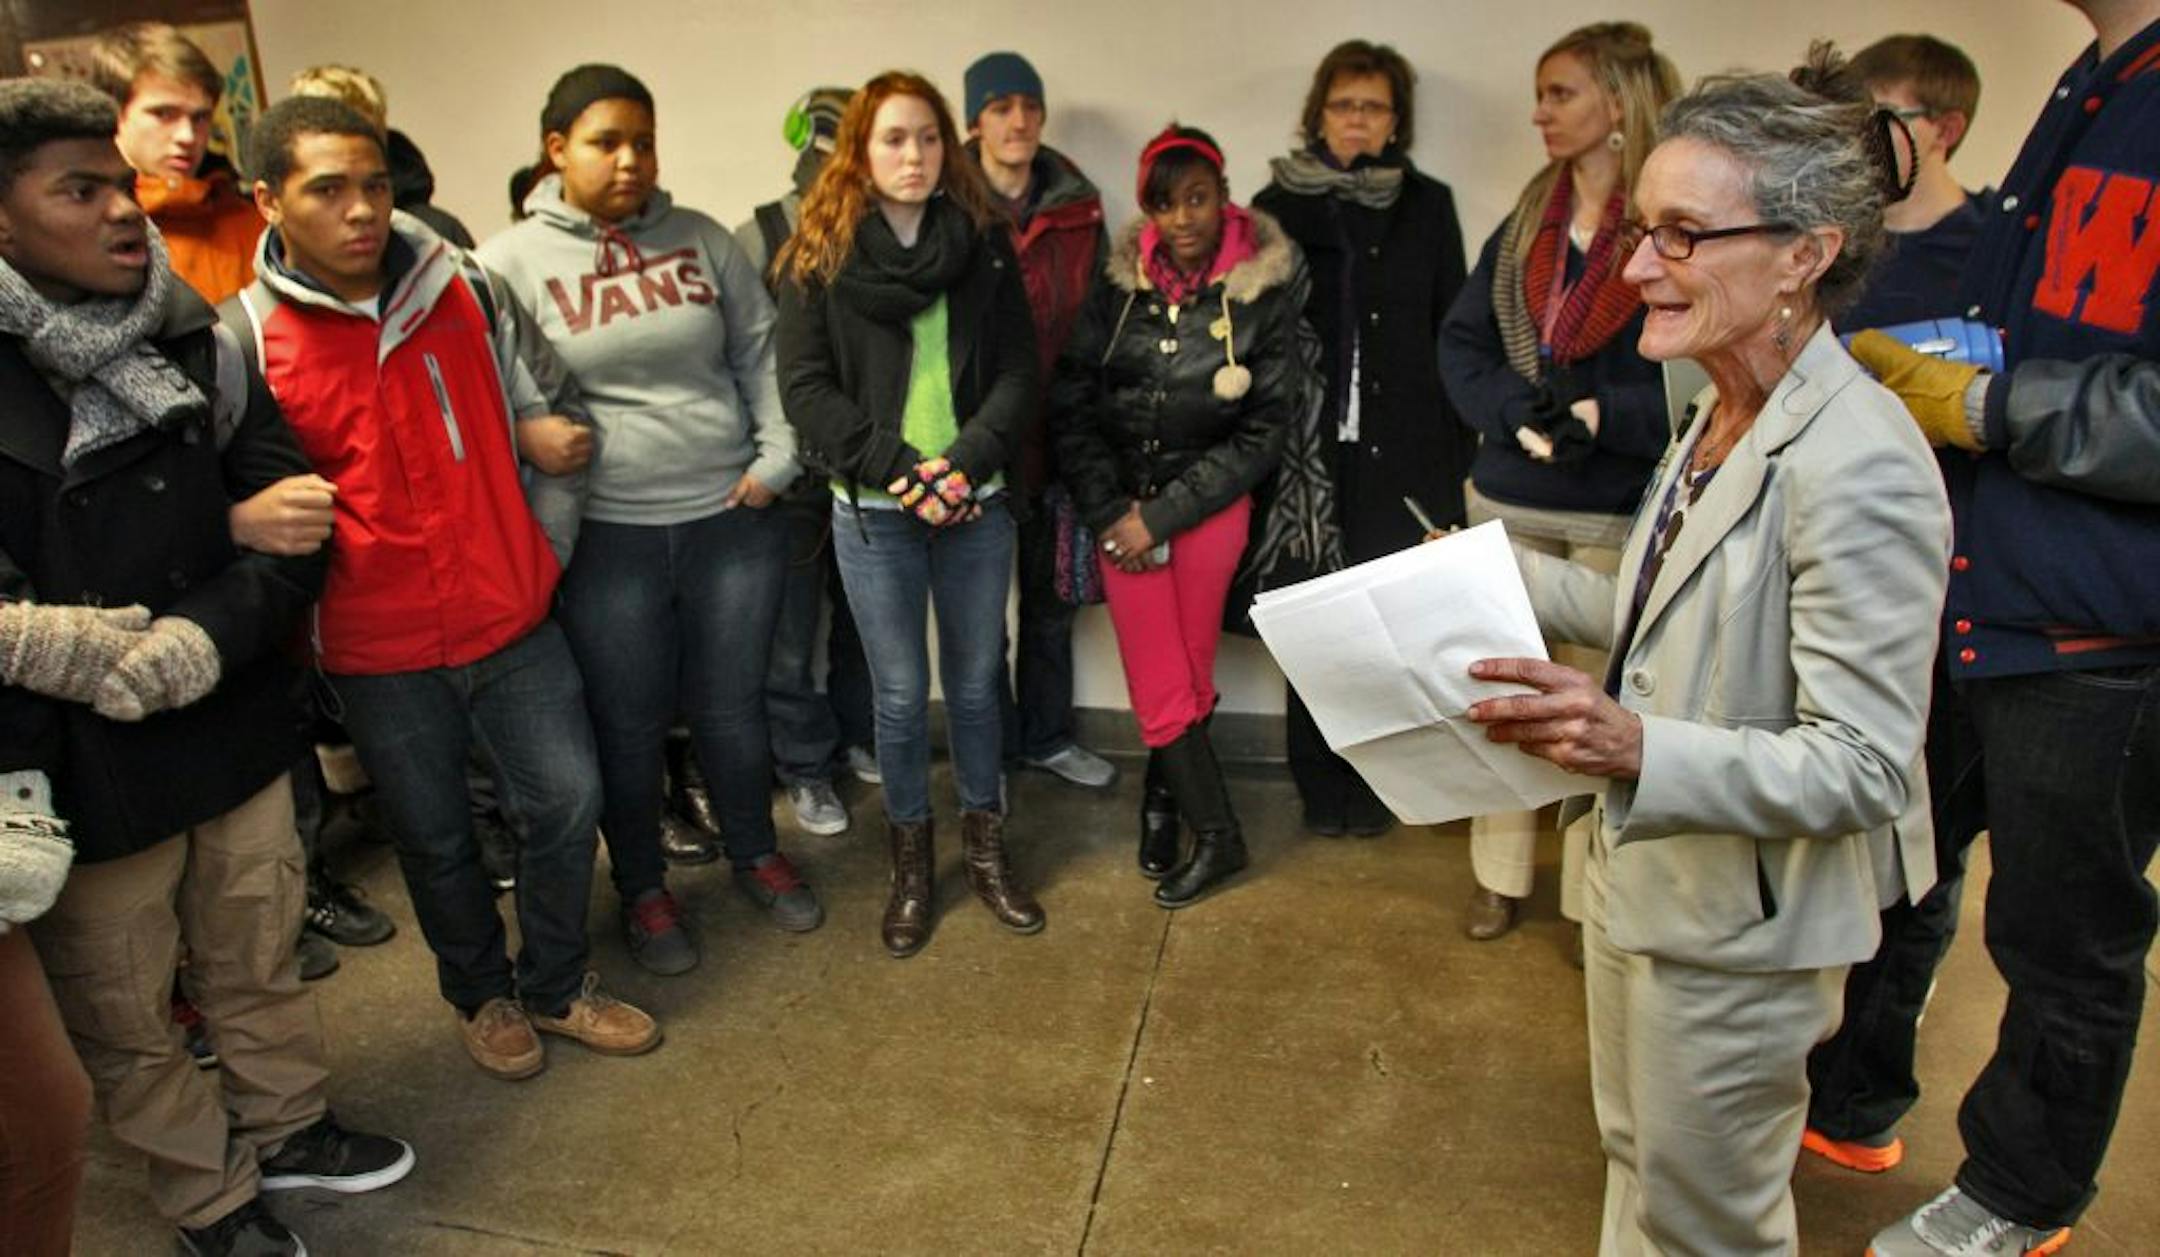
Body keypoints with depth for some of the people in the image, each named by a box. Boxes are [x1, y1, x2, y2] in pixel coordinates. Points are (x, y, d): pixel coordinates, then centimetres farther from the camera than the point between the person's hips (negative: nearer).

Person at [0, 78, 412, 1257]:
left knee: (261, 961, 21)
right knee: (125, 1017, 15)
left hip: (236, 730, 3)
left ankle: (284, 1127, 45)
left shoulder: (195, 346, 1)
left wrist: (202, 638, -15)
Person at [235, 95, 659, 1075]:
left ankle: (555, 985, 34)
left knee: (566, 801, 9)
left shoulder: (467, 292, 0)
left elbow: (555, 414, 10)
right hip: (378, 653, -2)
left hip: (513, 623, 3)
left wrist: (546, 542, 4)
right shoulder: (241, 341, -9)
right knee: (435, 838, 14)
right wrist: (299, 615, -12)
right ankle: (481, 994, 40)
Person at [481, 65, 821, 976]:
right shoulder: (511, 263, -3)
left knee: (732, 706, 15)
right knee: (629, 724, 11)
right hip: (609, 537, -2)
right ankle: (642, 888, 33)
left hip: (732, 518, 2)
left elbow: (761, 355, 9)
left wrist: (776, 456, -1)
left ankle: (756, 855, 38)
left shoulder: (701, 239, 5)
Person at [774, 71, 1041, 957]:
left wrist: (968, 461, -14)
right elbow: (805, 386, -5)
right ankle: (911, 863, 25)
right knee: (901, 695, 6)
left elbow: (1018, 368, 1)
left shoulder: (984, 243, 5)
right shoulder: (818, 253, 0)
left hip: (976, 505, 2)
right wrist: (899, 469, -15)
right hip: (873, 513, -2)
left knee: (976, 684, 12)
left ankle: (984, 848, 30)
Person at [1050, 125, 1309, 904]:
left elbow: (1263, 431, -6)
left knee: (1187, 675, 4)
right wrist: (1109, 510, -7)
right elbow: (1071, 404, 2)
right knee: (1159, 684, 1)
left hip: (1210, 505, -2)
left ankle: (1164, 805, 26)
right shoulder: (1120, 285, 0)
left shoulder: (1268, 291, -6)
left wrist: (1163, 515, -10)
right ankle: (1216, 834, 18)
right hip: (1120, 508, 2)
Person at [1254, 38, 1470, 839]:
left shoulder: (1429, 205, 7)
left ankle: (1372, 779, 17)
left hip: (1403, 452, 0)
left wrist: (1459, 446, 1)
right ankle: (1320, 782, 17)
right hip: (1309, 451, 0)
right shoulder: (1278, 206, 6)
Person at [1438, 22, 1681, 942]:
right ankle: (1500, 877, 29)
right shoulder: (1525, 225, 7)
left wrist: (1604, 415, -23)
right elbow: (1461, 344, 3)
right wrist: (1520, 410, -13)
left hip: (1621, 511, -5)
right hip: (1508, 499, 5)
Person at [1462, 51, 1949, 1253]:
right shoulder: (1723, 415, 1)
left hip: (1742, 925, -8)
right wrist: (1513, 574, 8)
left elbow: (1864, 766, -27)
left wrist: (1639, 749, -41)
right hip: (1650, 871, 8)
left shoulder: (1858, 466, -28)